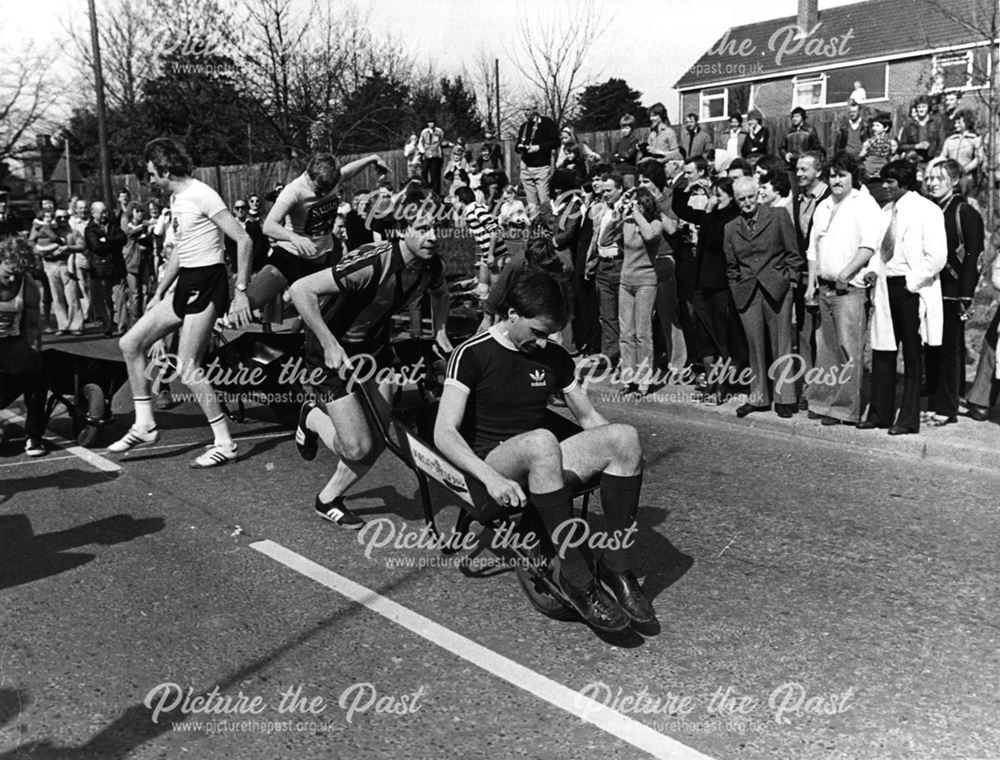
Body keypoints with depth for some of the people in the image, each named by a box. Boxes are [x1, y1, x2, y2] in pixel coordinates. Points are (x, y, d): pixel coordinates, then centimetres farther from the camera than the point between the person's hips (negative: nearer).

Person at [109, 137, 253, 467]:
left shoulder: (201, 195, -14)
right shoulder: (176, 198, 14)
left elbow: (243, 240, -18)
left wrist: (241, 292, -21)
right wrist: (159, 294, 24)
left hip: (207, 283, -9)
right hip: (185, 284, 10)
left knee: (187, 369, -10)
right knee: (130, 343, 8)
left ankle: (225, 443, 0)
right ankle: (145, 425, 14)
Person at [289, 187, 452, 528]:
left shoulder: (432, 266, -11)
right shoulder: (373, 264, -33)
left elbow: (439, 294, 17)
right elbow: (301, 291, -34)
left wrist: (440, 334, 7)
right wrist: (330, 345, -33)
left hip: (374, 346, 7)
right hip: (334, 352, -7)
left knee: (378, 438, 4)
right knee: (358, 447, -10)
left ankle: (329, 499, 27)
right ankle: (314, 418, 22)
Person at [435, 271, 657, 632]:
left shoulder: (554, 356, 11)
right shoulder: (473, 354, -7)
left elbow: (588, 417, 18)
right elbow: (444, 433, -16)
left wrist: (621, 455, -2)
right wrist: (490, 476, -33)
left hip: (541, 466, 6)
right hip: (489, 464, -5)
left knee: (625, 436, -19)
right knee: (541, 441, -39)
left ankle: (616, 561, -18)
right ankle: (573, 571, -32)